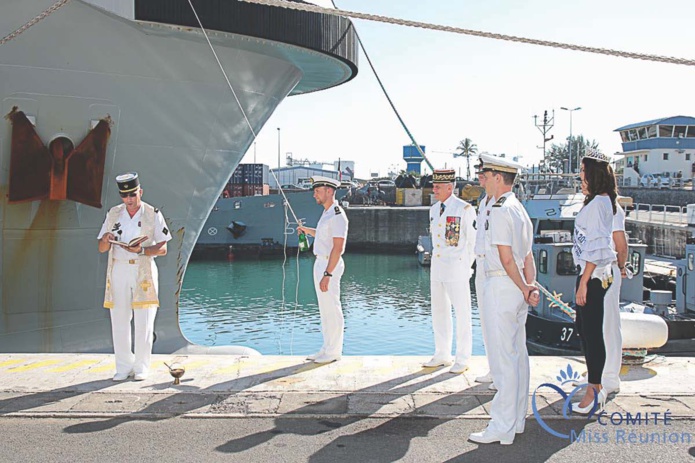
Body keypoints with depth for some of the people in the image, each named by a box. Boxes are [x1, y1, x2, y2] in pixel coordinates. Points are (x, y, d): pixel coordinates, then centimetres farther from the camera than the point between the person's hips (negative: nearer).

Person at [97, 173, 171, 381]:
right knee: (119, 321, 3)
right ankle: (124, 366, 15)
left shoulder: (153, 215, 0)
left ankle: (141, 367, 11)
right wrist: (106, 240, -14)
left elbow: (162, 249, -3)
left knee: (143, 322, -1)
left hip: (143, 271, -3)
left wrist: (141, 250, -20)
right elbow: (101, 249, 9)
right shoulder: (113, 214, 9)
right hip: (118, 270, 3)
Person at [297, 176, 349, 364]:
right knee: (325, 309, 15)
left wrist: (327, 274, -26)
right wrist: (309, 231, 25)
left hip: (330, 265, -10)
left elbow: (338, 247, -23)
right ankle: (327, 349, 24)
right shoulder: (326, 213, 13)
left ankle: (334, 352, 5)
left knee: (332, 309, -3)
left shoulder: (337, 215, -17)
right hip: (320, 263, 10)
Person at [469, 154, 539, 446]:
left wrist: (524, 289, -8)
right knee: (517, 354, 15)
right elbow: (528, 257, 12)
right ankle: (517, 419, 26)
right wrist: (531, 287, 4)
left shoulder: (499, 211, -15)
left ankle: (502, 428, 4)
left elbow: (506, 258, -18)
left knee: (502, 358, -4)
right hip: (517, 288, 10)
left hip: (501, 286, -10)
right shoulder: (520, 209, 16)